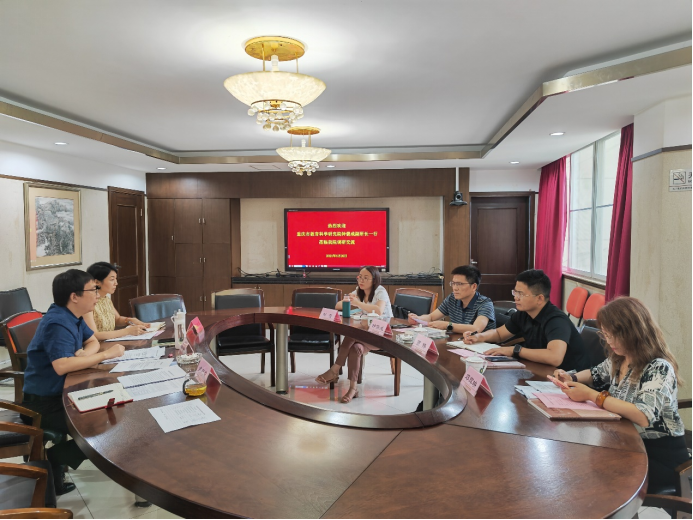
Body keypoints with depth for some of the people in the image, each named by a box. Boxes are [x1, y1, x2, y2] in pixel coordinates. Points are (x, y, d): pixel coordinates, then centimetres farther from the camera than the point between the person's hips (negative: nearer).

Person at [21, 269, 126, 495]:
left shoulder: (72, 316, 4)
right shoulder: (58, 323, -25)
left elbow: (93, 342, 15)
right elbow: (61, 365, -38)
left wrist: (84, 353, -10)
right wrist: (105, 355, -29)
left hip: (61, 393, 9)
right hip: (44, 403, -9)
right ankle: (51, 461, 1)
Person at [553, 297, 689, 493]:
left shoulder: (659, 368, -20)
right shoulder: (618, 359, 1)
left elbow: (643, 417, -33)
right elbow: (596, 375, 22)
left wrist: (591, 395, -29)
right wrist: (572, 378, 1)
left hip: (662, 457, -6)